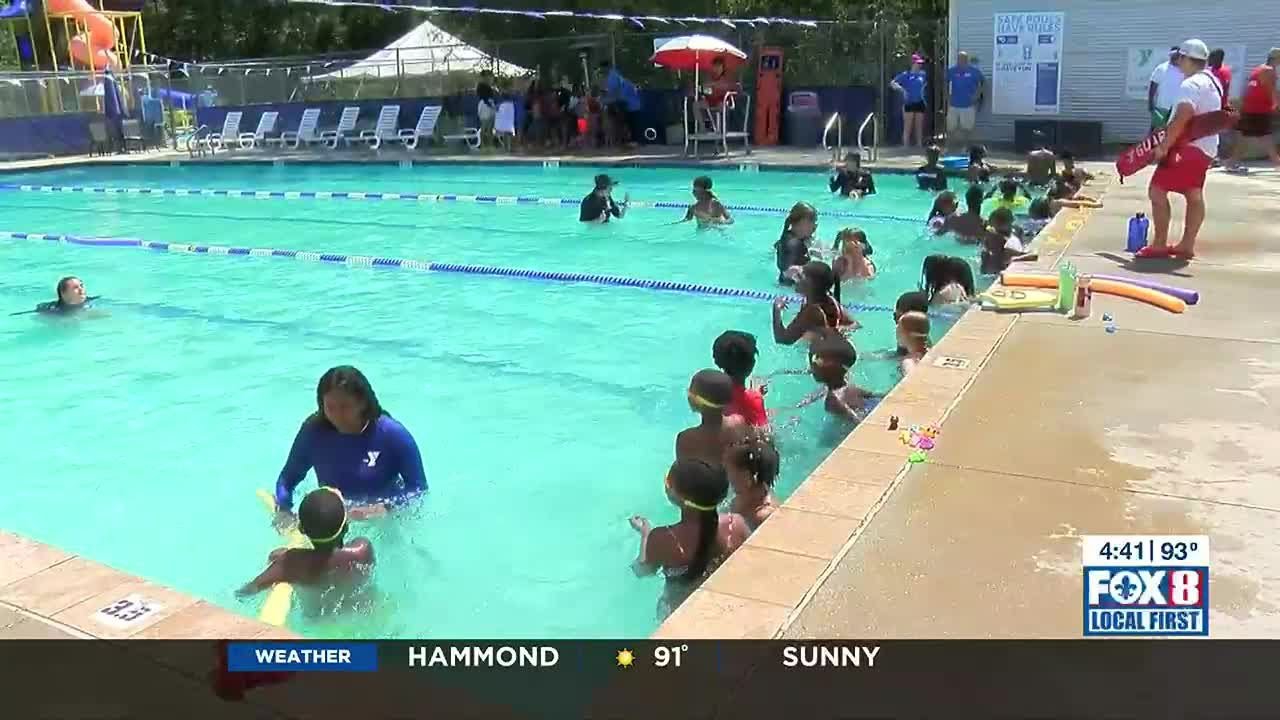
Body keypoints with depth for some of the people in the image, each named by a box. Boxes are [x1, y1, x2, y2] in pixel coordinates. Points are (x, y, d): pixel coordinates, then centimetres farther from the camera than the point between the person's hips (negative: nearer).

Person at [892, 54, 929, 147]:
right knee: (907, 128, -3)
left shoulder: (923, 75, 8)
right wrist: (901, 89, -20)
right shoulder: (905, 75, -4)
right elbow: (892, 83, -8)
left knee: (919, 128, 8)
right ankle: (906, 148, 0)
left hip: (920, 104, 4)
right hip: (909, 104, -4)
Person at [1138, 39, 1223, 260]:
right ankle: (1187, 245, 19)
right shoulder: (1211, 81, 16)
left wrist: (1164, 146, -25)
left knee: (1157, 190, -9)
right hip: (1206, 147, 11)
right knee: (1194, 196, 13)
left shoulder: (1191, 85, -17)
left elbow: (1181, 119, -28)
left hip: (1188, 147, -11)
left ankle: (1159, 245, -9)